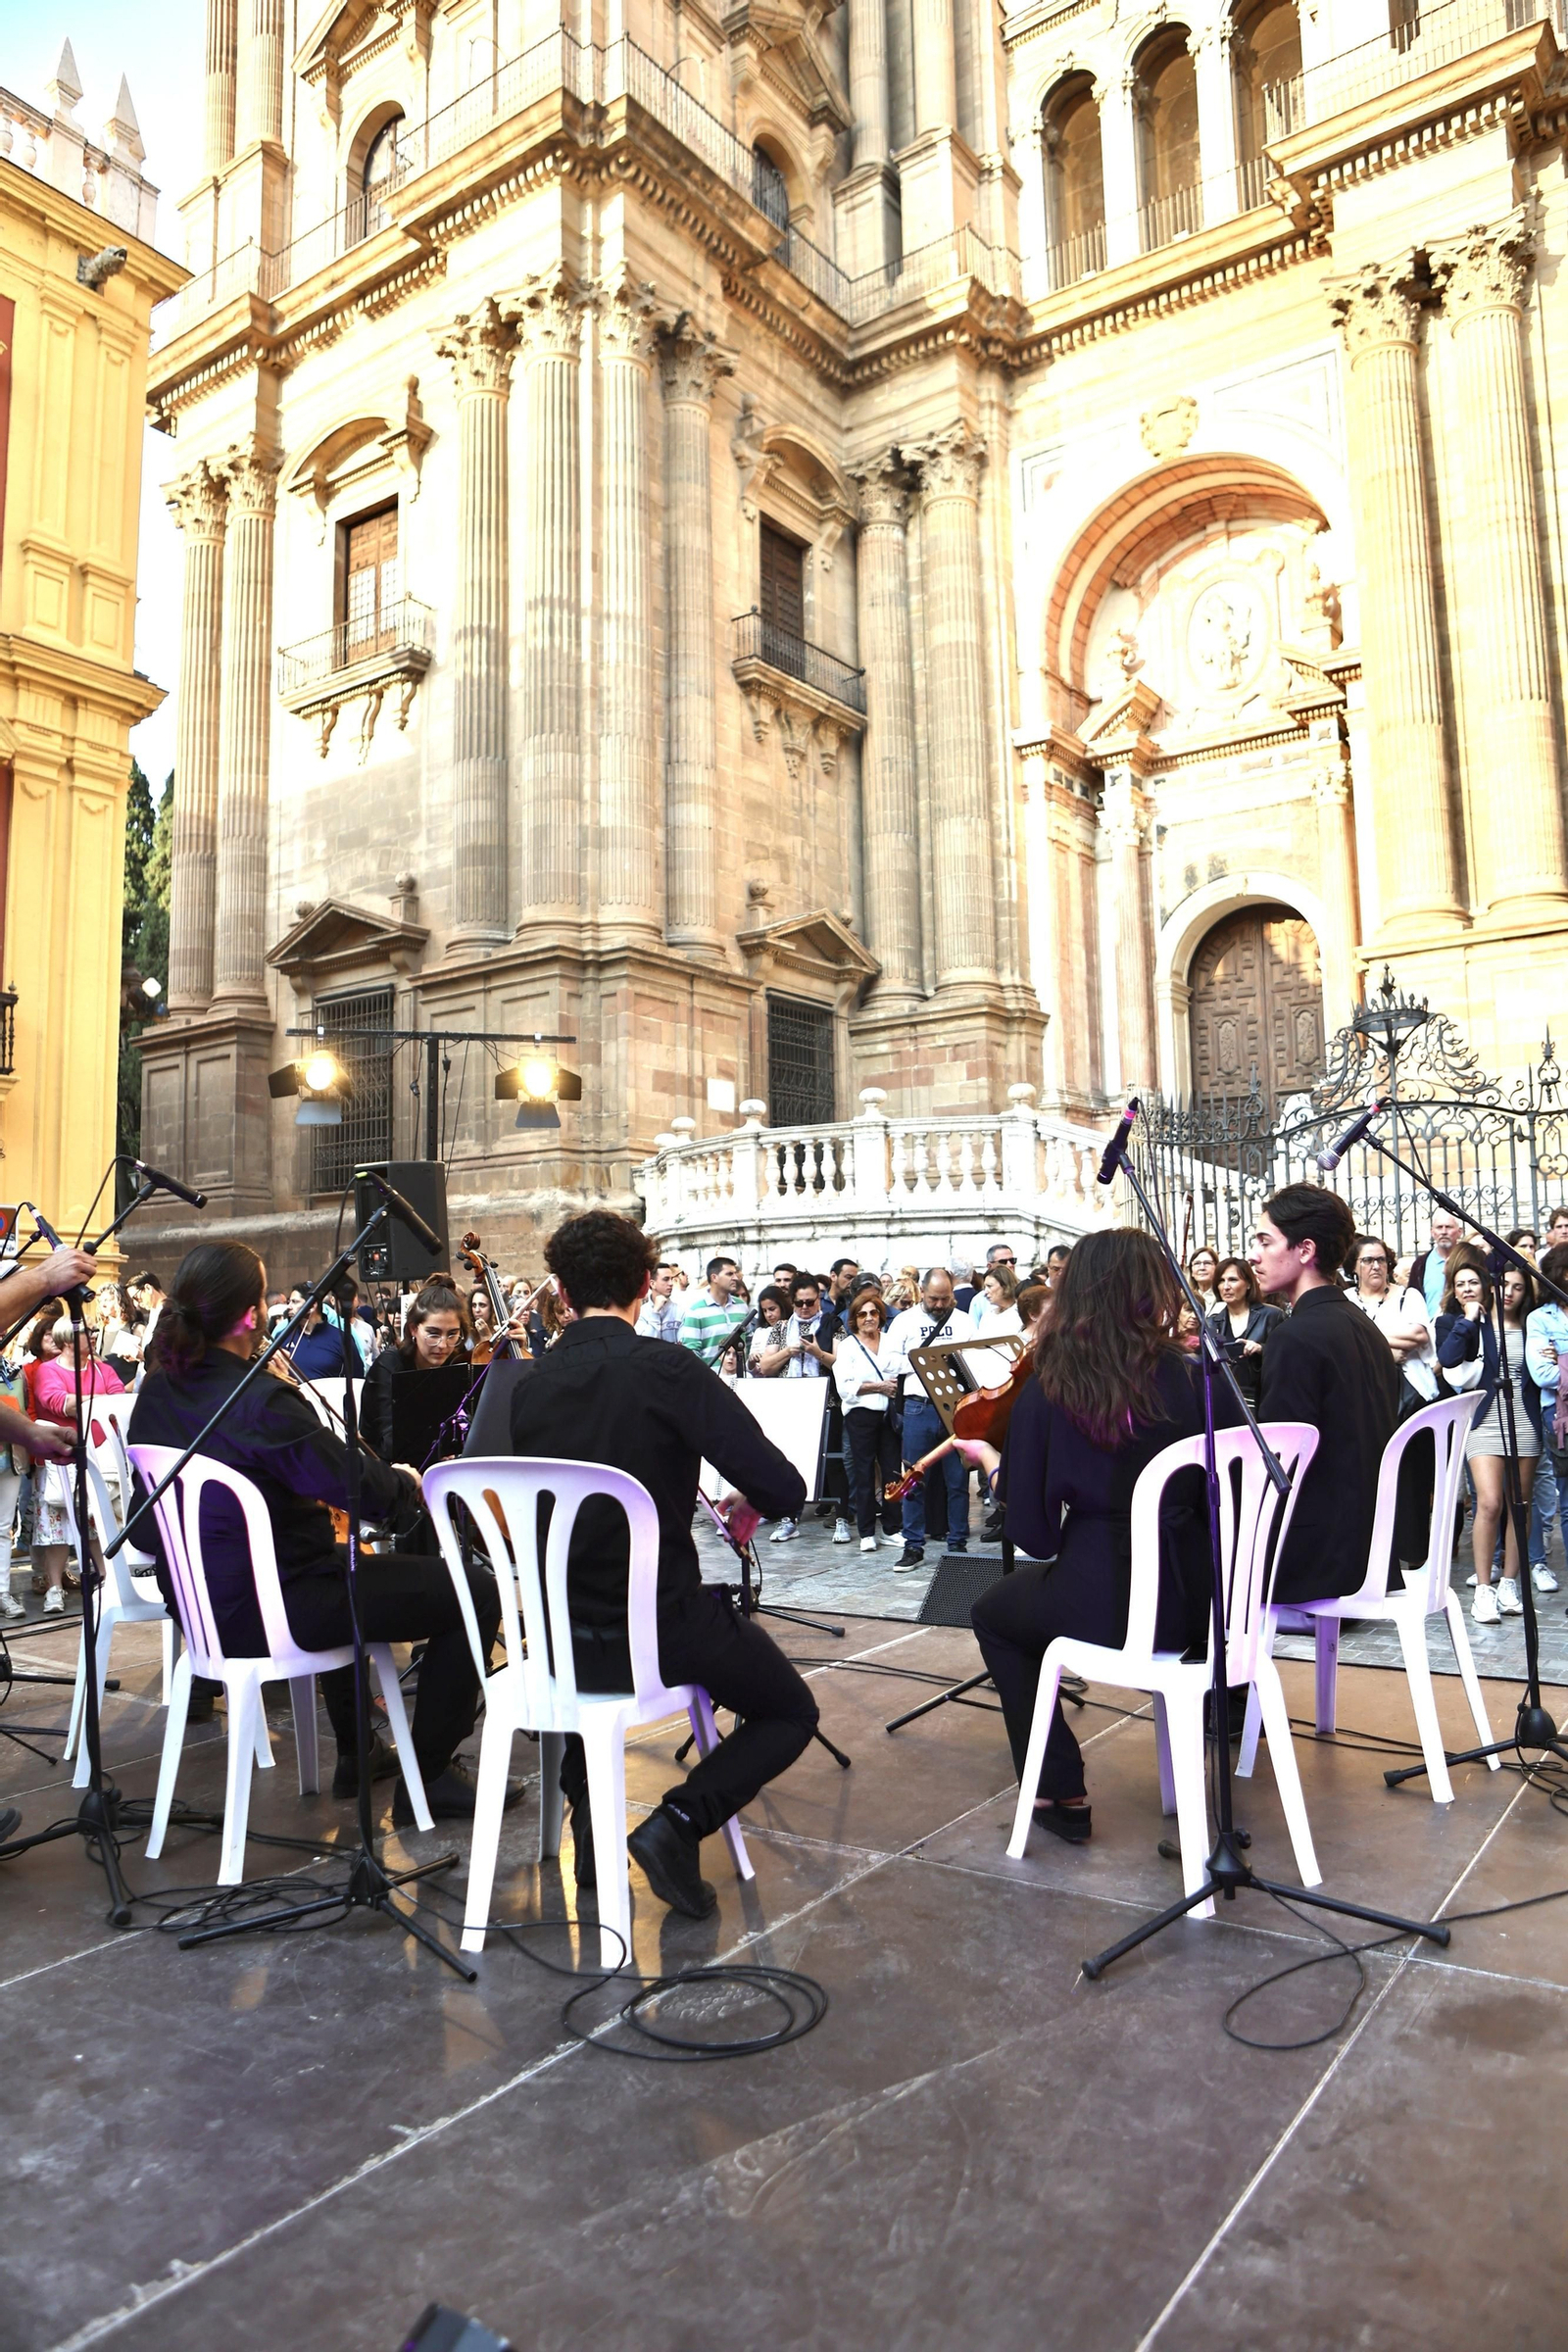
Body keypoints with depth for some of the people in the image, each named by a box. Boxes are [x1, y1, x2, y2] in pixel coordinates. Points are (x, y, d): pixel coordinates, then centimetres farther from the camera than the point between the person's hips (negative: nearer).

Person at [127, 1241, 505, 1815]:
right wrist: (409, 1482, 0)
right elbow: (367, 1489, -24)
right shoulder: (262, 1402, -27)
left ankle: (355, 1752, 43)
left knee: (350, 1568, 37)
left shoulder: (158, 1390, 0)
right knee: (475, 1595, -4)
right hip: (265, 1611, -9)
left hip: (200, 1603, 10)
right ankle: (429, 1778, 7)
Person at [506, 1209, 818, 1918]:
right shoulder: (670, 1369, -17)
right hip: (660, 1632, -4)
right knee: (790, 1712, 21)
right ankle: (678, 1821, -2)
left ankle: (587, 1803, 24)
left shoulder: (526, 1384, -3)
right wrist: (746, 1501, 4)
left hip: (559, 1640, 4)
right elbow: (784, 1491, -19)